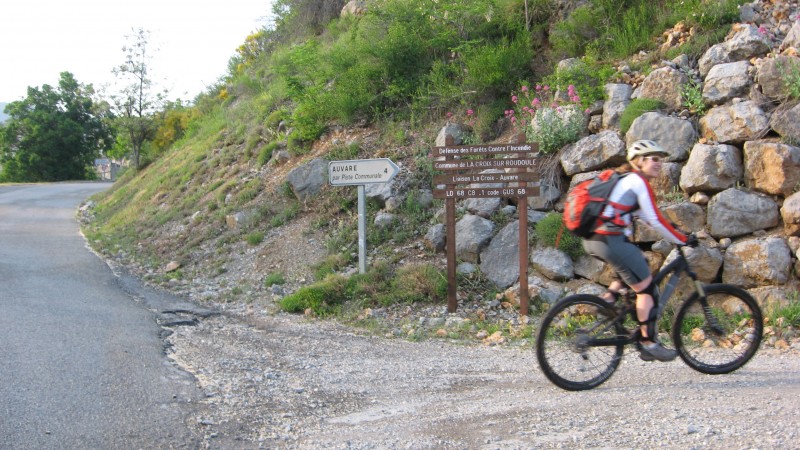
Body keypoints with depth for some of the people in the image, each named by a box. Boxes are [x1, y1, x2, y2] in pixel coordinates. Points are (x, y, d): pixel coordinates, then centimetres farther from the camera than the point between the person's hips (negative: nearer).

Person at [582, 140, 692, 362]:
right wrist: (682, 239, 0)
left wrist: (673, 231, 27)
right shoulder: (639, 182, -7)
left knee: (633, 269, 29)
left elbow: (646, 216, 29)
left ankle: (607, 299, 16)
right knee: (646, 286, 1)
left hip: (593, 240, 9)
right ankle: (649, 344, 6)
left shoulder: (624, 179, 20)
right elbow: (656, 221, -9)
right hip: (610, 241, -9)